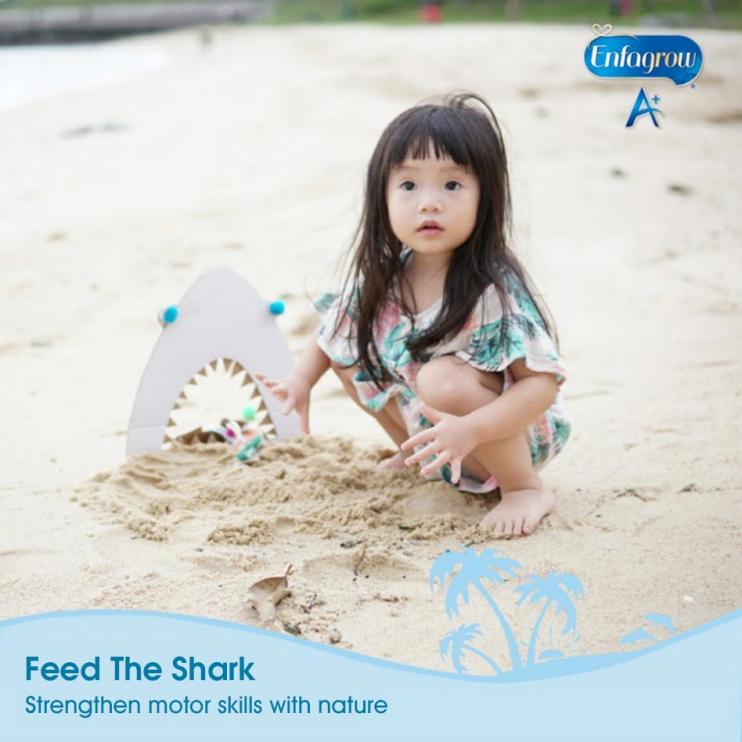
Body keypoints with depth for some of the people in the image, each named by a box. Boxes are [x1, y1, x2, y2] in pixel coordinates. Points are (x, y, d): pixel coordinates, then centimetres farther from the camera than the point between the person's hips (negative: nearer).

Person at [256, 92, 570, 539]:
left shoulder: (493, 290, -29)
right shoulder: (382, 275, -10)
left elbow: (544, 382, -33)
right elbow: (337, 326, 11)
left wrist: (469, 431, -43)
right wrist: (303, 380, -2)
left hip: (511, 432, -7)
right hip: (437, 437, 7)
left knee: (443, 379, -35)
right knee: (351, 350, 1)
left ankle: (525, 489, -13)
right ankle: (418, 455, 17)